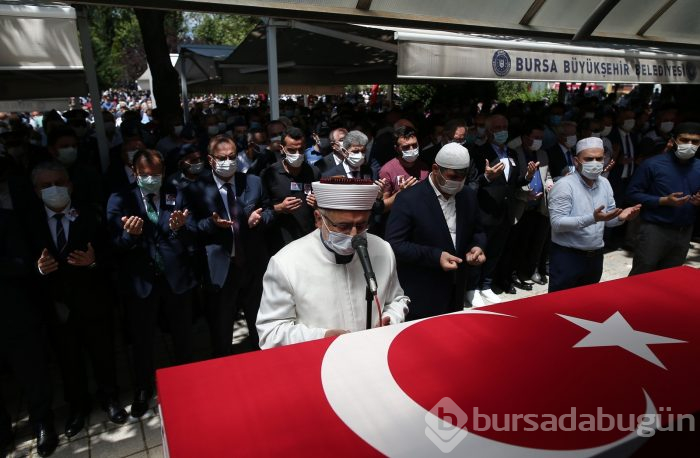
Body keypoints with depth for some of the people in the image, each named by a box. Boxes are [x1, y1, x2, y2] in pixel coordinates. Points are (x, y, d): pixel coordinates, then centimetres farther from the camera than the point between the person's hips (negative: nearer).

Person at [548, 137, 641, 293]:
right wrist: (592, 218, -32)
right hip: (567, 256, -7)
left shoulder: (605, 183, 6)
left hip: (595, 256, 7)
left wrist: (620, 217, -11)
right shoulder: (564, 185, -16)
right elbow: (557, 223, -23)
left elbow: (608, 220, 12)